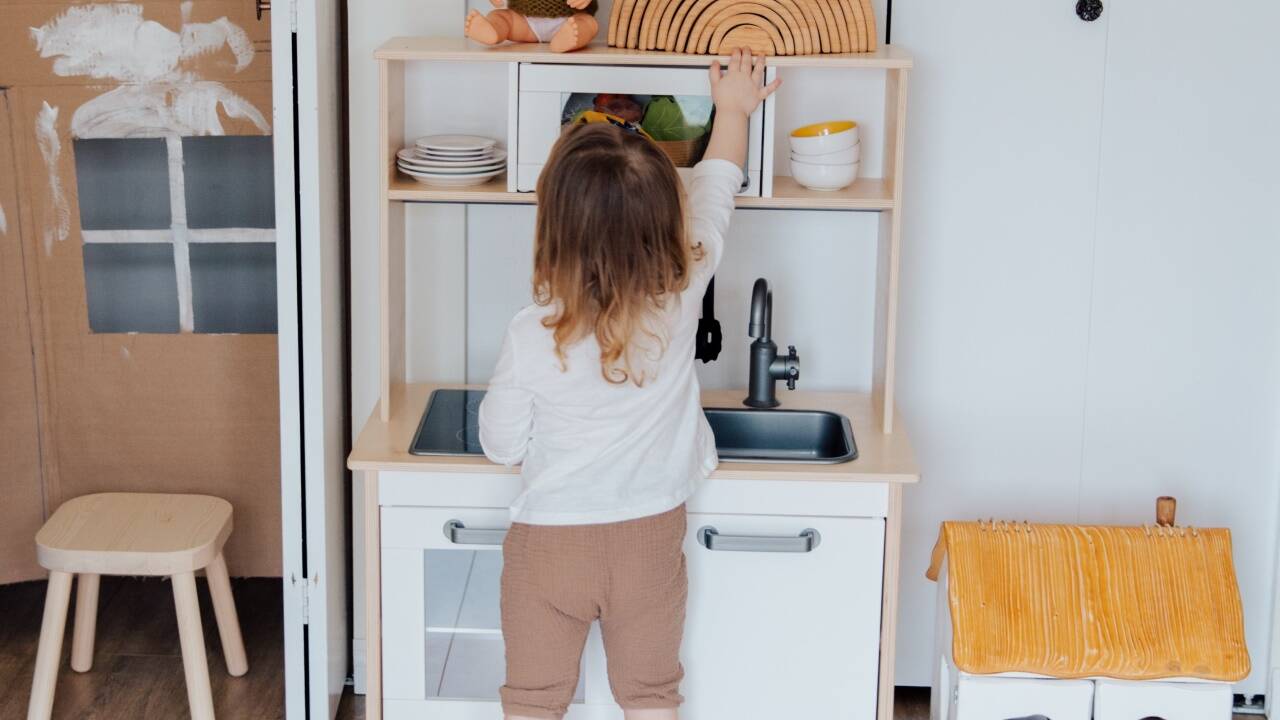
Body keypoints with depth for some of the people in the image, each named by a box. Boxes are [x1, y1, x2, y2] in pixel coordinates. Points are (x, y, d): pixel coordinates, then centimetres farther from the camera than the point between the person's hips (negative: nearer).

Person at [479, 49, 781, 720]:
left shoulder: (532, 337, -22)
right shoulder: (680, 299, -16)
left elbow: (501, 443, -8)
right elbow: (713, 196, 2)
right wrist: (733, 111, 19)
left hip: (550, 542, -2)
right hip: (651, 540, 2)